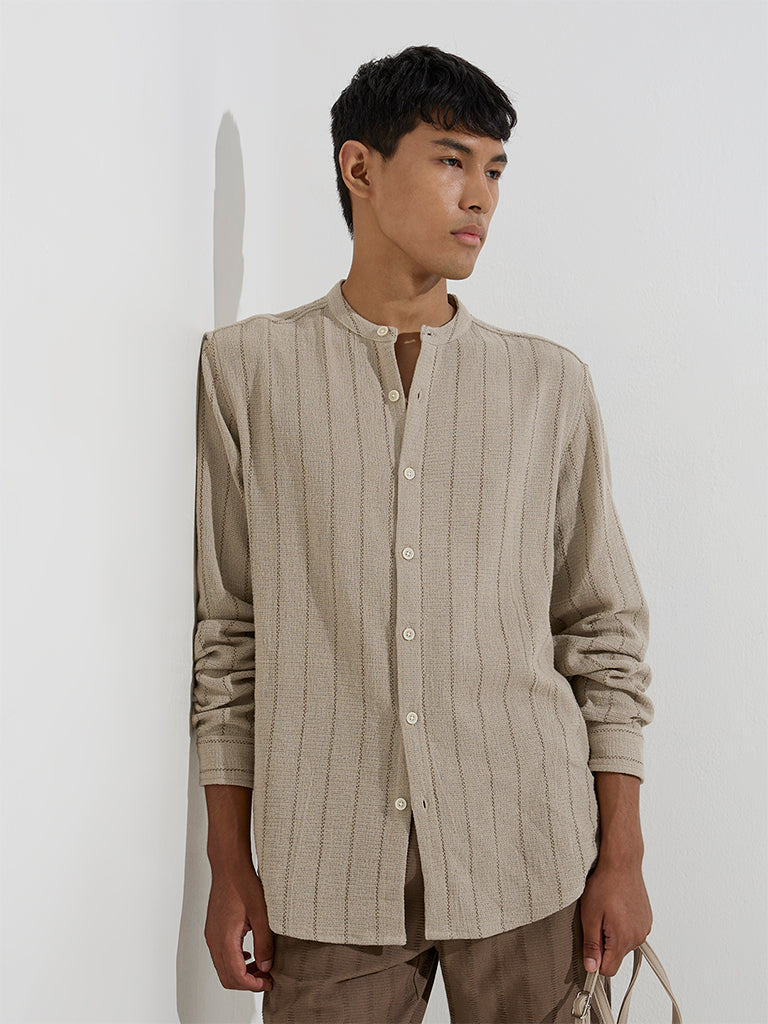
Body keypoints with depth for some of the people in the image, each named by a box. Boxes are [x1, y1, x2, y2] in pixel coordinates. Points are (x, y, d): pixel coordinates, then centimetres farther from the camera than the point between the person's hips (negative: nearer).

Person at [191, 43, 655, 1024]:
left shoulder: (550, 383, 6)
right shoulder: (245, 369, 3)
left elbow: (604, 630, 7)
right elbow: (222, 630, 3)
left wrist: (621, 855, 4)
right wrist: (230, 865, 2)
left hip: (528, 866, 1)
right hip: (329, 870, -1)